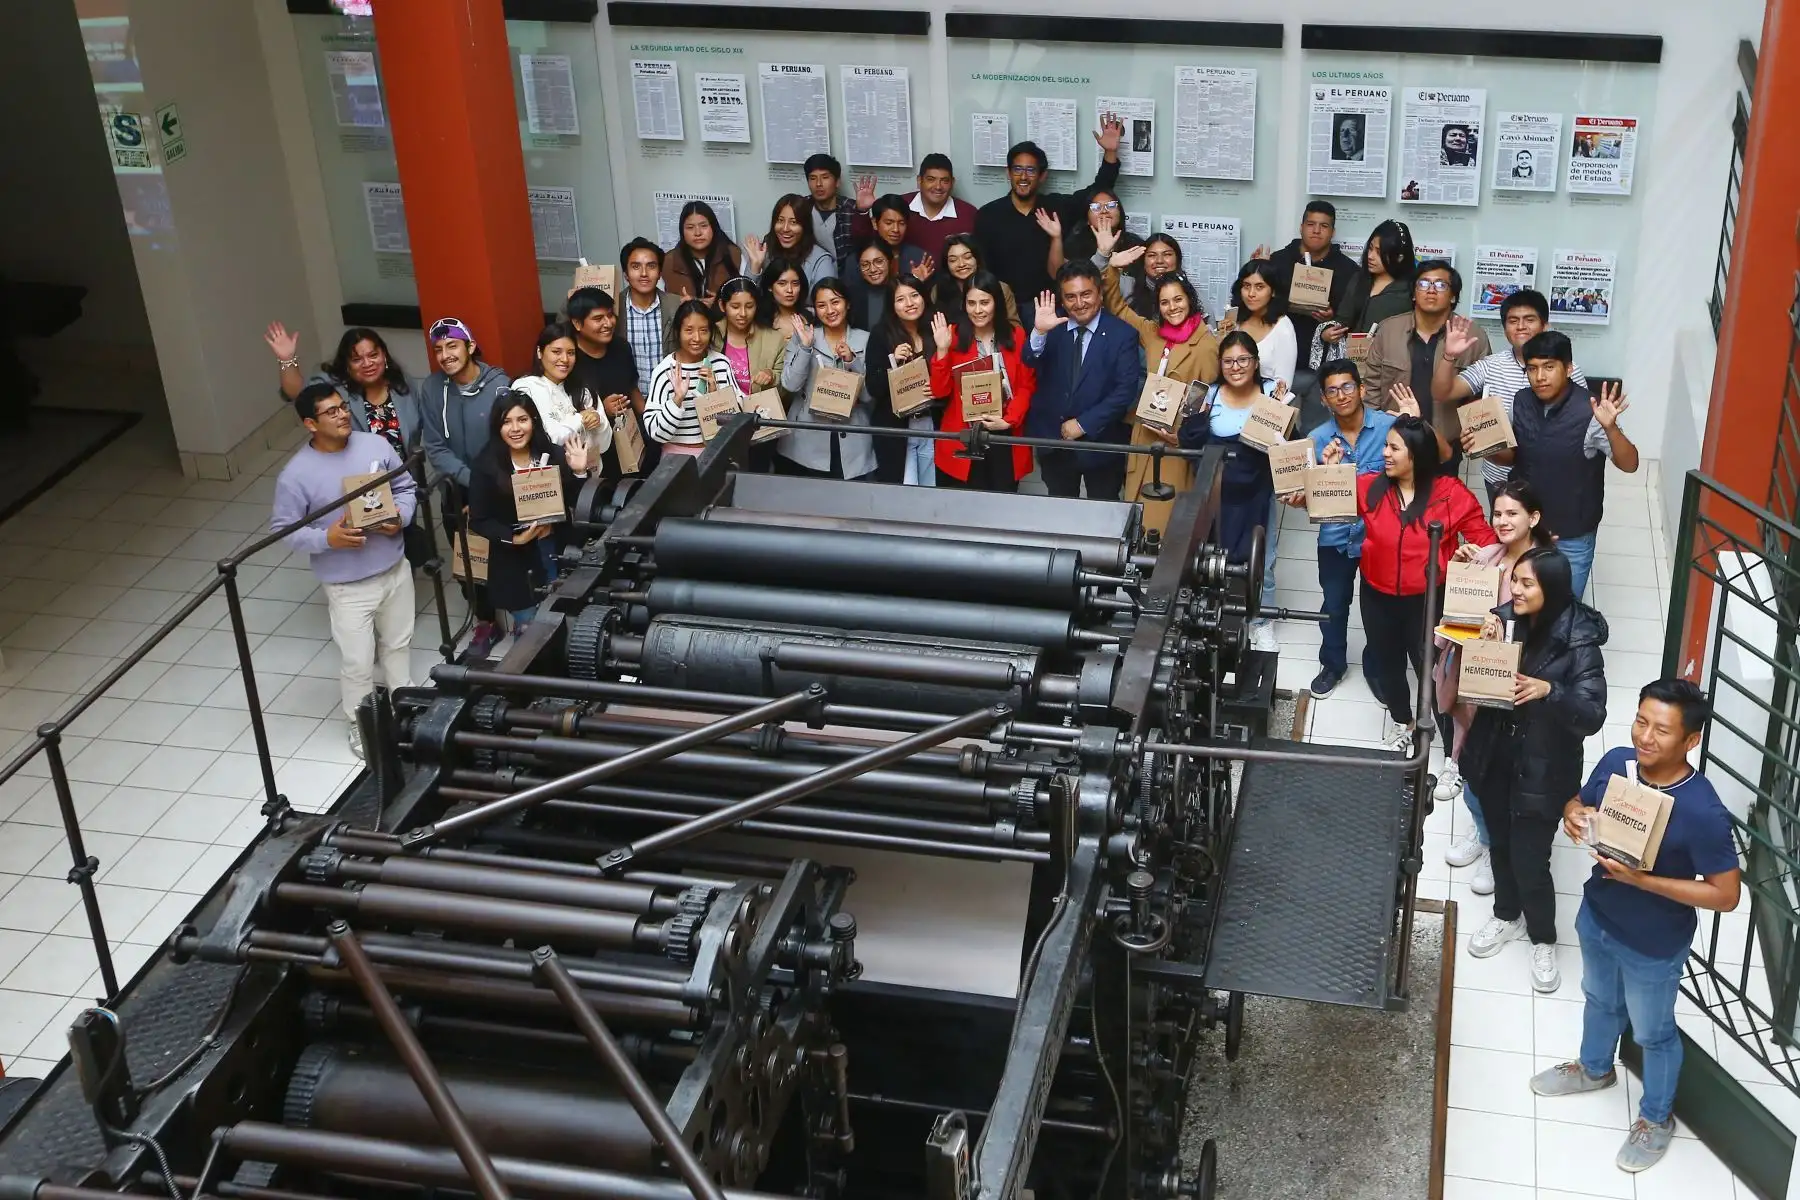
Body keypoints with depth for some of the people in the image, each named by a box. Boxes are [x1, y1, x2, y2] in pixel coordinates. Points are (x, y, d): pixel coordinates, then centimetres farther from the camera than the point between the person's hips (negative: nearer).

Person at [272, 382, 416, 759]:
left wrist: (401, 516, -16)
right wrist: (326, 539, -27)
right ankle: (361, 724, 28)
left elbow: (406, 487, 4)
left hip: (395, 569, 4)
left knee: (398, 643, 24)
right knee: (357, 663, 5)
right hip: (347, 586, -4)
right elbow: (283, 528, -12)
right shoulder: (296, 475, -19)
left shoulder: (377, 445, -7)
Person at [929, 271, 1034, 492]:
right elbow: (940, 390, -4)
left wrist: (1009, 420, -13)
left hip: (1005, 437, 1)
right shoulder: (954, 336, 0)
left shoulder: (1015, 336, 3)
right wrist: (942, 350, -16)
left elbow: (1027, 385, 1)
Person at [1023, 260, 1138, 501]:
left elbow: (1126, 390, -15)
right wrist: (1039, 332, -35)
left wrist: (1084, 424, -18)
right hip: (1053, 439, 2)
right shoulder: (1050, 325, -4)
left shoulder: (1122, 334, -10)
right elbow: (1027, 367, -16)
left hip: (1100, 441, -2)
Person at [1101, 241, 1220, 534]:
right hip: (1146, 434, 5)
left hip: (1180, 440, -5)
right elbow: (1117, 307, 16)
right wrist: (1112, 268, 2)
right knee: (1142, 511, 10)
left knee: (1169, 515, -1)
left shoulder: (1207, 344, -9)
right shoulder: (1152, 333, 7)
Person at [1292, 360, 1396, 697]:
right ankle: (1332, 664, 38)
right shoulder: (1317, 439, -6)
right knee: (1334, 605, 16)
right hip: (1336, 537, 2)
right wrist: (1301, 500, -21)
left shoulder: (1390, 426, -14)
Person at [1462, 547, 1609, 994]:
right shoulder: (1505, 619, -9)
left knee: (1530, 859, 4)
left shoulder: (1579, 643, -21)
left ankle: (1543, 939, 30)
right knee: (1500, 844, 22)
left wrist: (1549, 691, -39)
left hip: (1543, 769, -5)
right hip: (1495, 757, 5)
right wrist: (1486, 647, -19)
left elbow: (1592, 716, -23)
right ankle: (1507, 916, 47)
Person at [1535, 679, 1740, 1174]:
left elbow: (1726, 894, -26)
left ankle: (1656, 1117, 47)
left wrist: (1643, 879, -33)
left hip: (1654, 946, -6)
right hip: (1597, 917, 6)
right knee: (1599, 999, 32)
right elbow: (1580, 803, 3)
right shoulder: (1615, 762, -16)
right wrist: (1574, 815, -21)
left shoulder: (1703, 812, -34)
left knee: (1653, 1032, 20)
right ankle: (1595, 1067, 61)